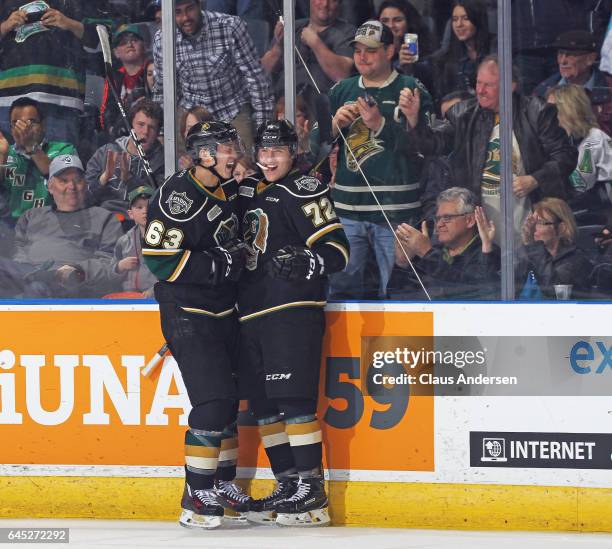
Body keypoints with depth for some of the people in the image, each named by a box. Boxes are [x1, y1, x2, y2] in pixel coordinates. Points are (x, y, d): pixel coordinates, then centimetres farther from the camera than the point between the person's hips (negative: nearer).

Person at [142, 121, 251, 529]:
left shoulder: (230, 190, 10)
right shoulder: (178, 196, -18)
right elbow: (160, 258, -24)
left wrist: (242, 254, 9)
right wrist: (219, 264, -22)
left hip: (224, 312, 9)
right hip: (187, 315, -9)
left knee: (229, 398, 15)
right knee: (213, 400, -16)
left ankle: (222, 483, 30)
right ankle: (196, 497, -10)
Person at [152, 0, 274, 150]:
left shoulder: (231, 27, -19)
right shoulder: (161, 40, -10)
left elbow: (255, 76, -12)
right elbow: (163, 89, 5)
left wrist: (263, 124, -11)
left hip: (233, 111, -2)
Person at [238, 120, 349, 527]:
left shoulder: (304, 191, -5)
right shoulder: (248, 192, 18)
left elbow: (337, 249, -13)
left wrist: (308, 262, -29)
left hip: (294, 311, -8)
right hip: (251, 313, 8)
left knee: (294, 400, -13)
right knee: (263, 404, 8)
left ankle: (312, 488, -12)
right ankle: (288, 486, 14)